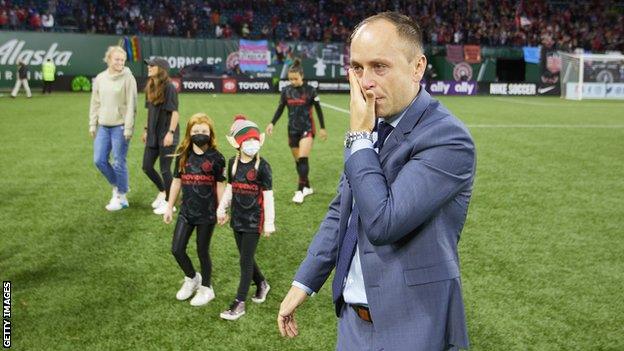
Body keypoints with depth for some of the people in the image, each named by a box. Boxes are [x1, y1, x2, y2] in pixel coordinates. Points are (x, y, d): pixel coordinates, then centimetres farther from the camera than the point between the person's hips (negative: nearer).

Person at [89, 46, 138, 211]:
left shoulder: (128, 78, -7)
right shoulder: (100, 78, 8)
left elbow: (131, 105, -10)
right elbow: (95, 103, 13)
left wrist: (128, 128, -14)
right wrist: (92, 124, 9)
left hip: (120, 127, -5)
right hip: (103, 126, 5)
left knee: (119, 162, -1)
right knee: (99, 160, 5)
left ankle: (121, 197, 14)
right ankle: (117, 186, 28)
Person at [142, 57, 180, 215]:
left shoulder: (169, 87, -14)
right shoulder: (150, 88, 9)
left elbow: (175, 112, -16)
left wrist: (171, 132, -20)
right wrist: (146, 129, 17)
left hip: (166, 135, -8)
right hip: (153, 135, 8)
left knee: (165, 169, 0)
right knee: (147, 167, 11)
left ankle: (169, 203, 15)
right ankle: (162, 192, 34)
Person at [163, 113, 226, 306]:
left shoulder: (216, 158, -8)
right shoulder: (183, 156, 1)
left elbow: (220, 185, -4)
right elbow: (176, 182, 8)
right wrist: (169, 207, 9)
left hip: (207, 213, -3)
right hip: (186, 211, 4)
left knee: (203, 251, 7)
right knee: (177, 249, 2)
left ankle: (206, 288, 27)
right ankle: (192, 278, 30)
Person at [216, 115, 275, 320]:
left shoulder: (261, 166, -12)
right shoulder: (233, 163, 3)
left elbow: (268, 196, -10)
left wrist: (269, 222, -10)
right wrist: (221, 209, 12)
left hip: (254, 219, -5)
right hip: (238, 218, 6)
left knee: (245, 260, -2)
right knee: (246, 257, 16)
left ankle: (239, 303, 7)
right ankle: (261, 284, 41)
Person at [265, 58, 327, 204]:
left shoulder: (310, 90, -6)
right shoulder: (286, 91, 3)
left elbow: (318, 109, 2)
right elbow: (280, 109, 10)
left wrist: (323, 128, 4)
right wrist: (272, 123, -2)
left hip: (307, 128, -4)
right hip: (292, 129, 4)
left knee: (303, 159, -16)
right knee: (298, 161, 9)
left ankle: (300, 191, -14)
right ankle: (307, 187, 24)